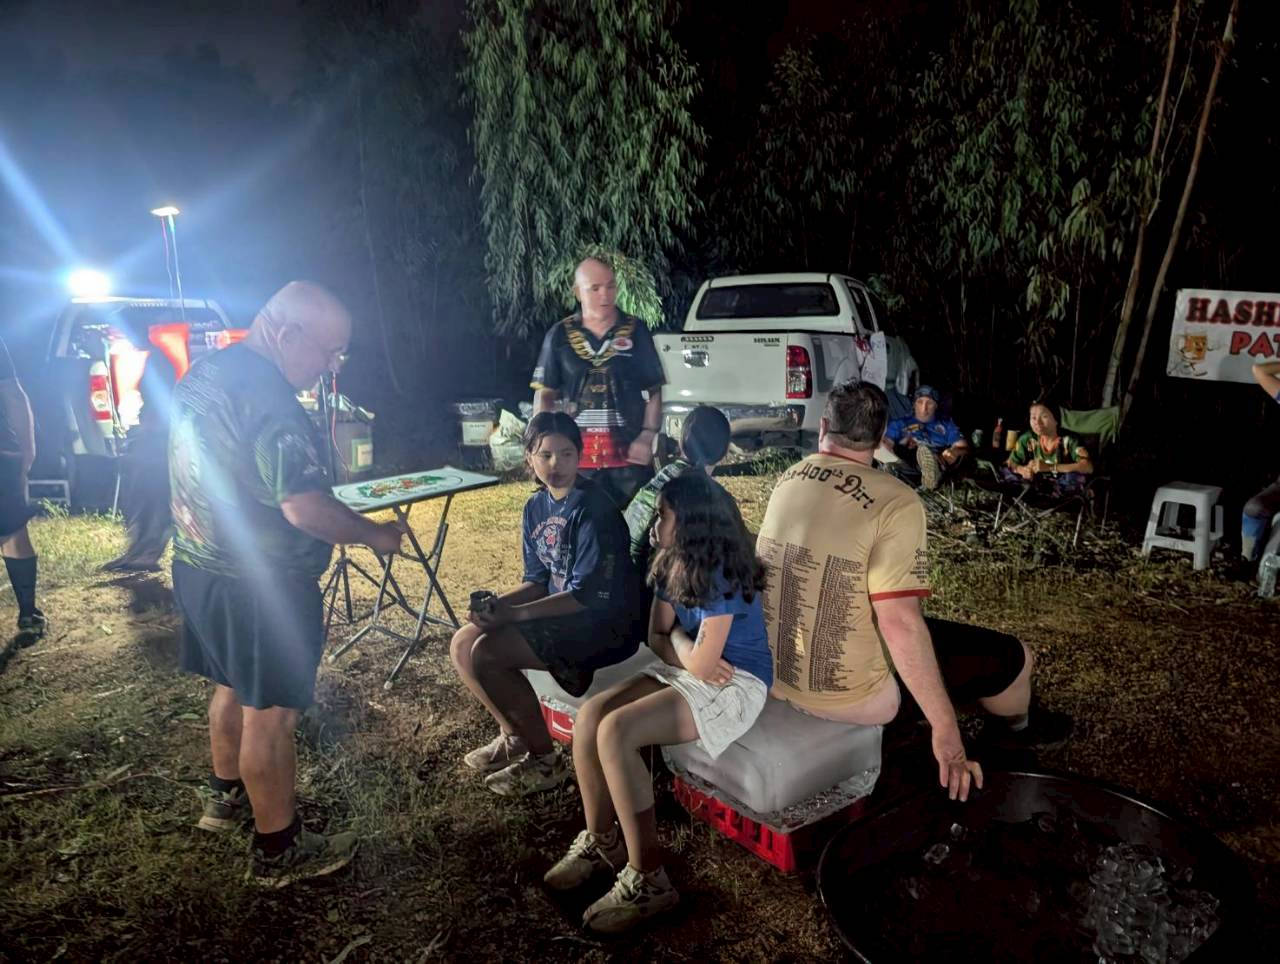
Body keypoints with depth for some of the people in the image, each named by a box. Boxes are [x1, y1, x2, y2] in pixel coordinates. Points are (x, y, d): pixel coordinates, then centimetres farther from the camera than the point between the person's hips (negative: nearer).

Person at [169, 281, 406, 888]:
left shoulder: (203, 373, 6)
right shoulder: (267, 400, -25)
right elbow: (304, 508, -29)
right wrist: (376, 534, -15)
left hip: (199, 564, 9)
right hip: (257, 584, -9)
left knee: (233, 686, 26)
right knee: (270, 712, 4)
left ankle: (227, 797, 46)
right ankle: (278, 851, 20)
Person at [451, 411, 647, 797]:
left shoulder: (592, 507, -20)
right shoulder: (536, 507, 5)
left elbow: (588, 593, -23)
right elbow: (537, 580, 8)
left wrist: (514, 614, -24)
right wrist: (497, 605, -12)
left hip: (606, 622, -9)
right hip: (561, 611, 9)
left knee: (489, 652, -21)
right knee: (462, 644, 2)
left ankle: (545, 760, -4)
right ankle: (513, 736, 19)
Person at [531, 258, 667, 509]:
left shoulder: (636, 331, 4)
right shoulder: (560, 335, 3)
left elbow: (654, 391, 6)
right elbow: (544, 394, 7)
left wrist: (647, 437, -5)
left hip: (629, 451, 0)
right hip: (577, 452, 1)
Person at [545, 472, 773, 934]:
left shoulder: (720, 575, -23)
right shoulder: (670, 565, 5)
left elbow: (703, 665, -24)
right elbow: (658, 639, 7)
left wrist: (676, 641, -5)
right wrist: (688, 648, -14)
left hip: (735, 684, -8)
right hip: (686, 672, 9)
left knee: (615, 732, -26)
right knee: (588, 715, -11)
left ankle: (647, 878, -13)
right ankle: (601, 840, 7)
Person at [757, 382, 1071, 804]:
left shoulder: (787, 481, -1)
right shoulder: (895, 502, -23)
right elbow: (901, 625, -27)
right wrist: (946, 729, -17)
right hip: (849, 692, -7)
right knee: (1012, 657, 12)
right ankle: (1016, 727, 46)